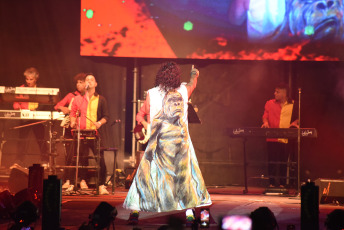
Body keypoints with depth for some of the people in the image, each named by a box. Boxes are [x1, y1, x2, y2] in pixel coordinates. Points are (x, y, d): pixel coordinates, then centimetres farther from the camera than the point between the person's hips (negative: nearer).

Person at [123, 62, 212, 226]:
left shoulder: (151, 94, 1)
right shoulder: (184, 91, 5)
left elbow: (140, 115, 9)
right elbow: (192, 83, 30)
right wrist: (194, 75, 51)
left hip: (159, 142, 0)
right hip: (180, 141, 1)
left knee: (146, 175, 8)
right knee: (185, 176, 8)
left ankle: (135, 210, 6)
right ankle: (189, 213, 4)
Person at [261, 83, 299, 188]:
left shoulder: (292, 105, 8)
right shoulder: (270, 103, 10)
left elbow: (297, 118, 16)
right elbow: (265, 115, 8)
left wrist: (294, 123, -5)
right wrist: (266, 122, -12)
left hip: (285, 139, -1)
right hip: (272, 138, 1)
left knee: (283, 161, 0)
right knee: (271, 161, -3)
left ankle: (282, 184, 6)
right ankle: (272, 183, 4)